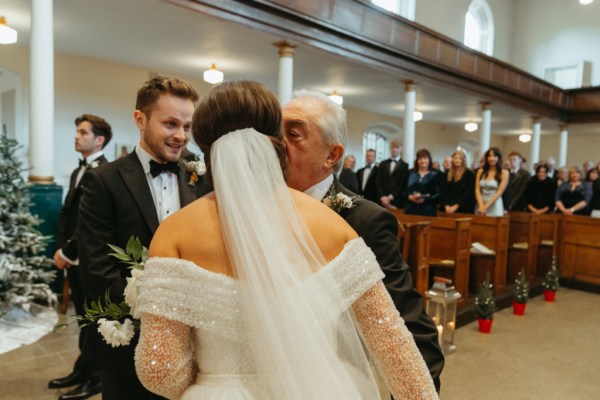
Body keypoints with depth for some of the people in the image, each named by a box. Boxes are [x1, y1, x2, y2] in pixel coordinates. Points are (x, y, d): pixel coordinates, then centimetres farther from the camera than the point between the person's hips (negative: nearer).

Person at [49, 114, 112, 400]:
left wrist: (66, 252, -14)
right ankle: (84, 370, 32)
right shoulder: (77, 172, 13)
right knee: (84, 318, 18)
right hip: (74, 259, 9)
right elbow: (66, 214, 16)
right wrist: (62, 249, 8)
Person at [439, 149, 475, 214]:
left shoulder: (469, 174, 0)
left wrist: (455, 207, -15)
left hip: (463, 209, -3)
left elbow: (468, 193, -7)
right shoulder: (447, 174, 12)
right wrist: (446, 206, -9)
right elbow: (444, 192, 6)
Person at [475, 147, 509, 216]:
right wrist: (481, 206, -12)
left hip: (495, 209, -2)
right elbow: (477, 190, 2)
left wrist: (486, 206, -14)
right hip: (480, 206, 3)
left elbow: (500, 192, -7)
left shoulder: (504, 172, 0)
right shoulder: (481, 171, 8)